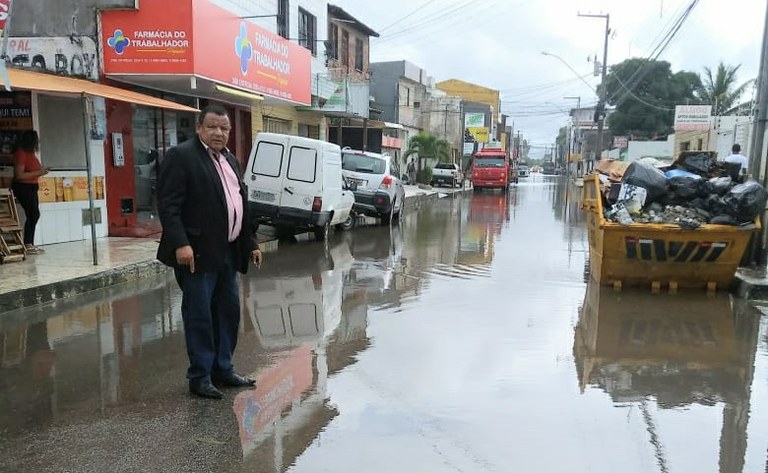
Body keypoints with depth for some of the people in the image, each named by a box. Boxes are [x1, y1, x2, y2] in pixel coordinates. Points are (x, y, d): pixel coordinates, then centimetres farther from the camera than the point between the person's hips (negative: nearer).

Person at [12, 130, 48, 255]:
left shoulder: (30, 153, 12)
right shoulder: (21, 153, -15)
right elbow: (19, 175, -21)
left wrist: (40, 170, 7)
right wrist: (38, 173, -20)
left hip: (31, 188, 9)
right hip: (23, 188, -9)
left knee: (35, 215, 9)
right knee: (33, 215, -10)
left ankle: (30, 244, 16)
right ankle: (27, 246, -5)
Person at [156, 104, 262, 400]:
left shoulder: (230, 159, 17)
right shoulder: (181, 156, -8)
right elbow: (168, 205, -15)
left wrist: (251, 243, 18)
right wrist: (180, 244, -24)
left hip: (227, 253, 8)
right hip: (198, 253, -8)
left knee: (229, 312, 14)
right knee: (199, 316, 1)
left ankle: (223, 369, 27)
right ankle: (199, 377, 13)